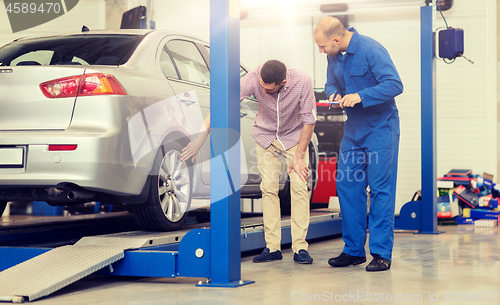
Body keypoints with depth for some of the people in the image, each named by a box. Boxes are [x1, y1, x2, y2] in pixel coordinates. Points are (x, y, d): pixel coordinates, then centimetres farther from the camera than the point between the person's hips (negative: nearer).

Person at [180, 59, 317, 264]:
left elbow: (309, 120, -19)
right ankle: (272, 247, 1)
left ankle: (300, 247, -7)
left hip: (295, 136, -1)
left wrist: (299, 156, -18)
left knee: (299, 187, -11)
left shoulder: (302, 82, -31)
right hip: (265, 136, 1)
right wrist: (201, 137, -34)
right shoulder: (254, 79, -30)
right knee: (268, 188, -5)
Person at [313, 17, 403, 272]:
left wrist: (360, 96, -30)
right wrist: (334, 95, -6)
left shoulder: (371, 50, -19)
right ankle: (354, 250, 14)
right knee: (347, 186, 5)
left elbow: (395, 85, -25)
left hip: (380, 128, -7)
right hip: (353, 130, 7)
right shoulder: (334, 55, 4)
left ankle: (381, 253, -1)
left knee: (380, 189, -6)